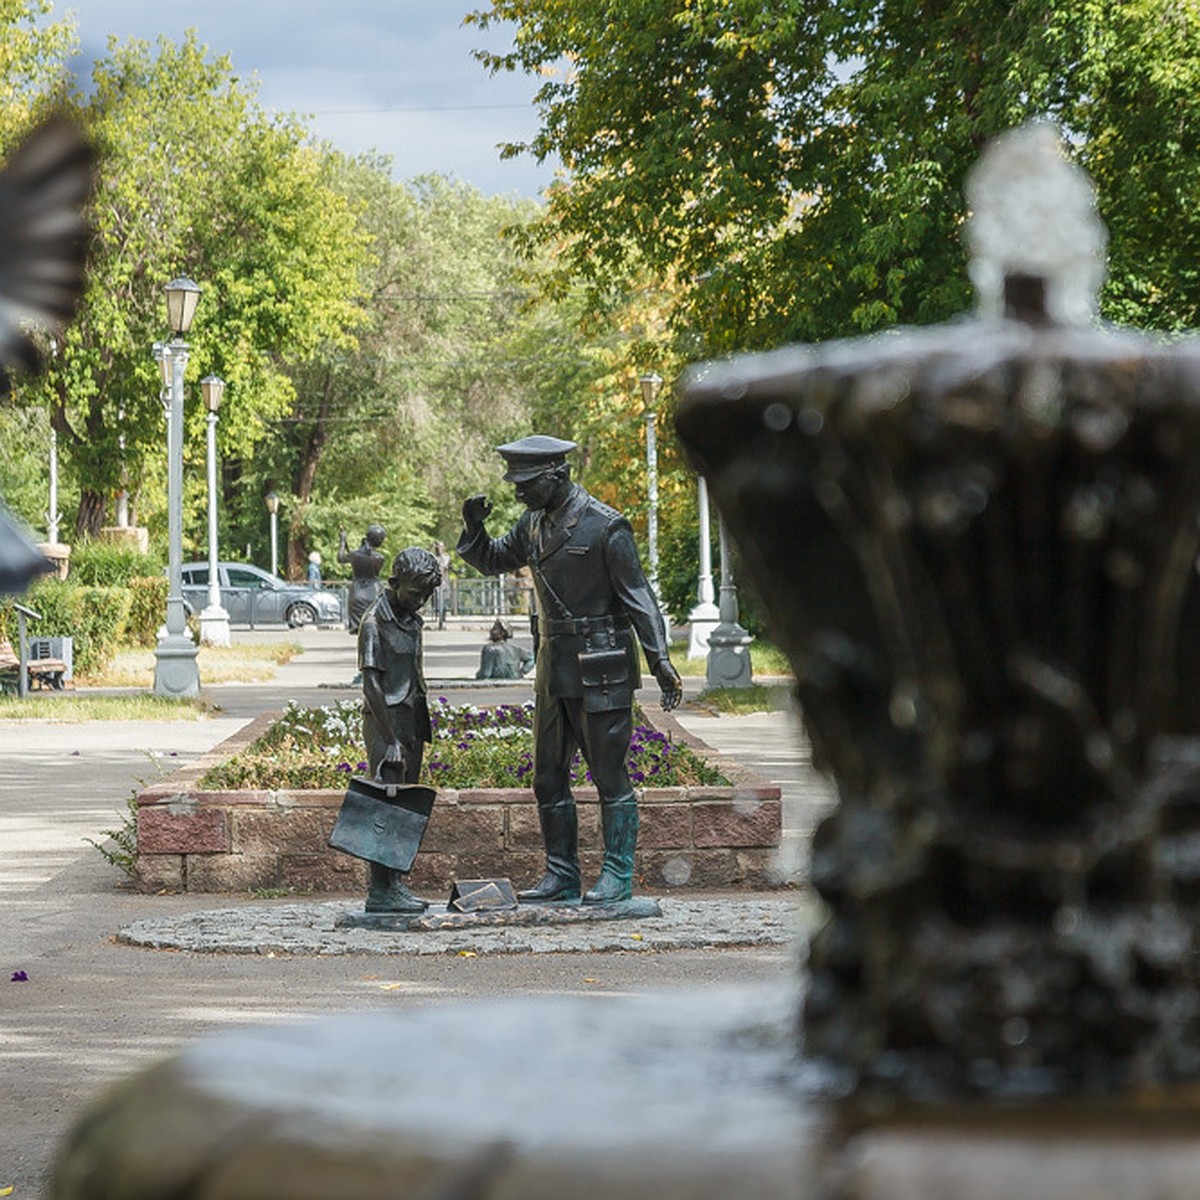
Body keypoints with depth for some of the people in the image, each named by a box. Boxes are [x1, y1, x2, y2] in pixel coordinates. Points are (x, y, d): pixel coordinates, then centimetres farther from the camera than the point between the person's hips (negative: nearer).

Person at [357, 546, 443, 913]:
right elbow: (371, 685, -17)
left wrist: (421, 731, 18)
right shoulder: (375, 622, -13)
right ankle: (380, 891, -10)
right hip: (384, 722, -9)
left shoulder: (411, 621, 14)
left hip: (411, 722, 9)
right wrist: (391, 741, -21)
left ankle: (397, 883, 13)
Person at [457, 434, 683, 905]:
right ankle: (561, 876, 16)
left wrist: (660, 661, -17)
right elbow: (492, 560, 24)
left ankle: (617, 877, 3)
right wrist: (474, 528, 2)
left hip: (600, 670, -8)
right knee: (548, 777, 9)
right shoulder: (534, 523, 9)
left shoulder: (605, 526, -12)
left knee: (609, 773, -3)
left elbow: (638, 597, -11)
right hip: (554, 667, 8)